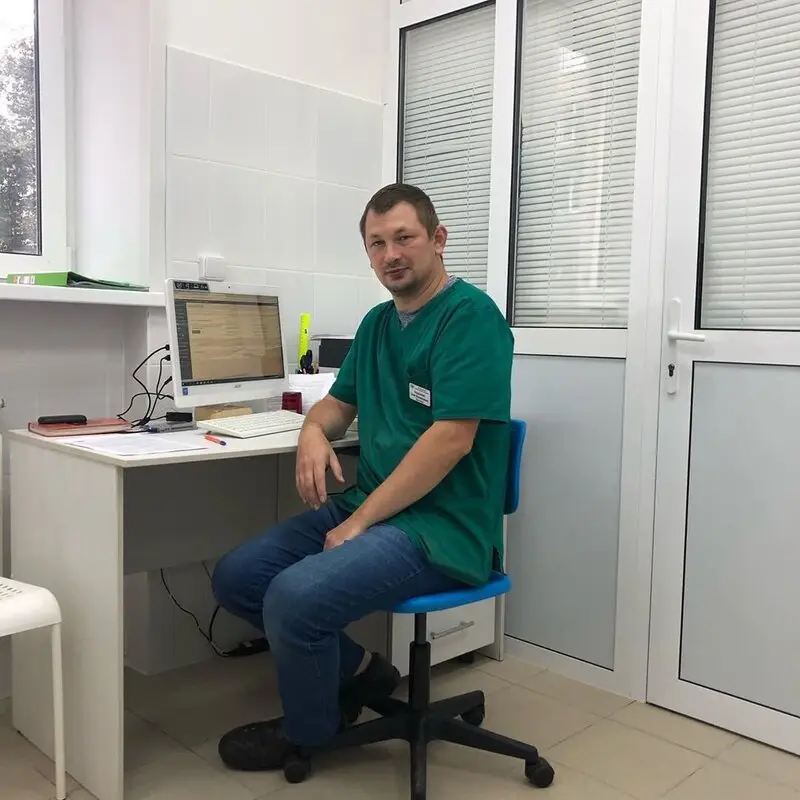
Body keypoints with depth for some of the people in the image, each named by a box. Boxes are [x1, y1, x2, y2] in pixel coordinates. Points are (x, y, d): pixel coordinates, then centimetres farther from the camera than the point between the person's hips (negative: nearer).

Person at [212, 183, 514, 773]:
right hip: (371, 505, 9)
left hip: (442, 528, -8)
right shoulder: (378, 322, 14)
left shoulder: (470, 316, -12)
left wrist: (359, 523, -17)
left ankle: (308, 732, 7)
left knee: (294, 596, -25)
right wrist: (314, 430, -2)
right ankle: (357, 670, 18)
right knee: (237, 577, 1)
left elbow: (451, 439, -20)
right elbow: (340, 403, 24)